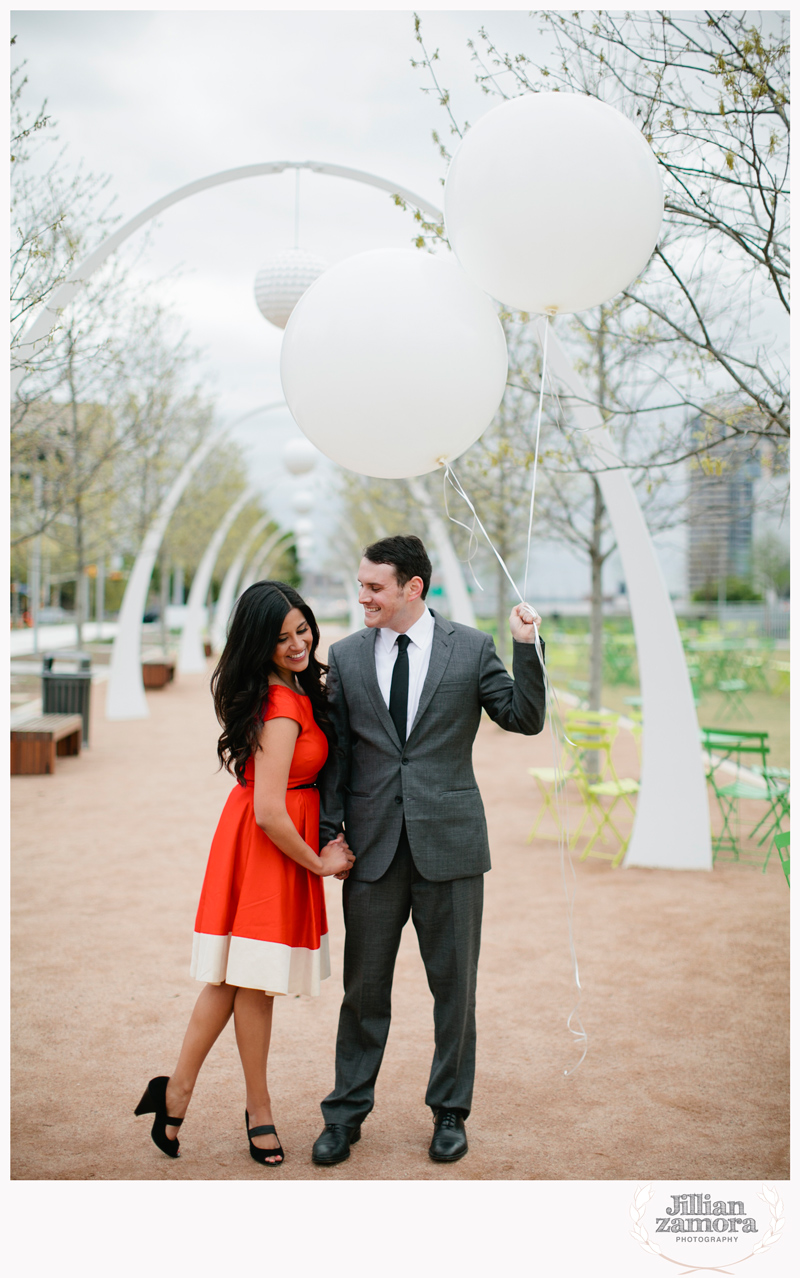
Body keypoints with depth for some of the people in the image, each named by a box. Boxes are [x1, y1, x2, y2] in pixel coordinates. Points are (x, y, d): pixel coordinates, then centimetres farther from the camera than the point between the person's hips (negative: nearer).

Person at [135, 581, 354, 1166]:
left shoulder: (296, 691, 5)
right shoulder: (283, 709, -24)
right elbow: (270, 812, -25)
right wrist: (318, 863, -12)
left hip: (254, 838, 9)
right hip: (270, 848, -9)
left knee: (234, 974, 14)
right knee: (256, 977, 5)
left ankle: (178, 1087, 23)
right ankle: (259, 1110, 20)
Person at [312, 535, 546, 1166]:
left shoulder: (471, 648, -1)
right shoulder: (346, 656, 4)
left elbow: (526, 719, -3)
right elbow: (336, 751, 7)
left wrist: (526, 647, -14)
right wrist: (329, 829, 1)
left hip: (448, 842, -1)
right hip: (373, 847, 1)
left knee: (454, 986, 9)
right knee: (364, 988, 10)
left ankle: (450, 1112, 27)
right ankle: (346, 1114, 25)